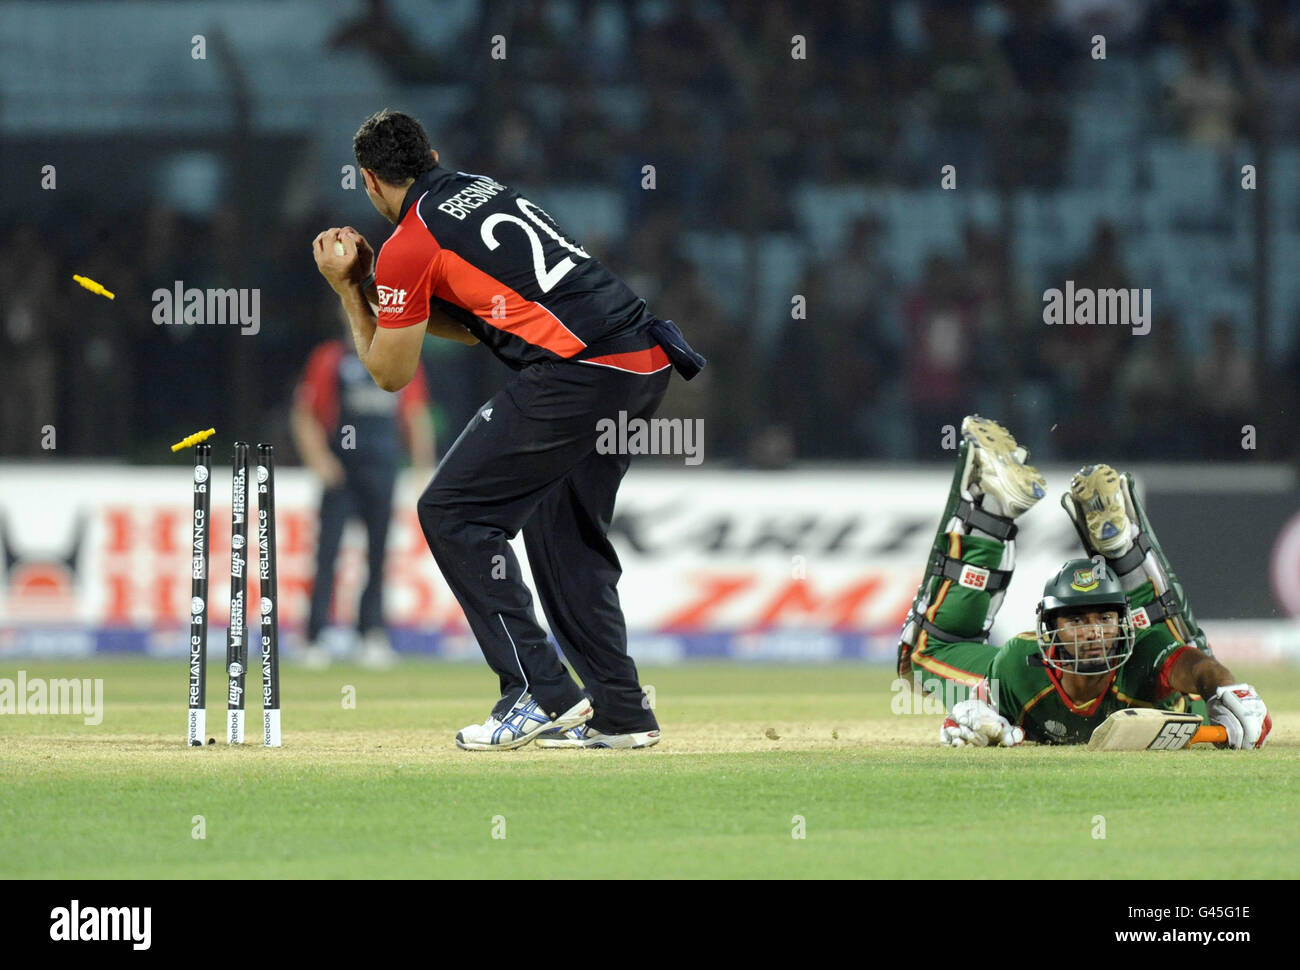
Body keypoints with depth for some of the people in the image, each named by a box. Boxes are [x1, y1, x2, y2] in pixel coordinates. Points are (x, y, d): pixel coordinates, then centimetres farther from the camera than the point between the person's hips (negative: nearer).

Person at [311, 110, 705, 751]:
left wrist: (348, 292, 19)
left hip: (578, 372, -9)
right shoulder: (485, 191, 24)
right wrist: (374, 286, 30)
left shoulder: (408, 247, -1)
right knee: (562, 529, 21)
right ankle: (620, 714, 20)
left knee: (452, 513, -1)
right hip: (647, 363, 9)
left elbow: (390, 373, 8)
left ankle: (540, 695, -7)